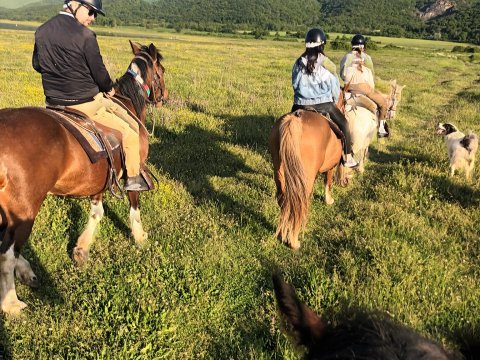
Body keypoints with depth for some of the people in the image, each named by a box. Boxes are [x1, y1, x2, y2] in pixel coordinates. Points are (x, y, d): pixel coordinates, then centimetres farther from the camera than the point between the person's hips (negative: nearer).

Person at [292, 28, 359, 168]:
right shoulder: (327, 64, -10)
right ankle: (348, 158, 20)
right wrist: (334, 101, 19)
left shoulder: (299, 63, -1)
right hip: (323, 103, -2)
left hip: (301, 104, 3)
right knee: (344, 124, 18)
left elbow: (295, 84, 8)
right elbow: (335, 88, 0)